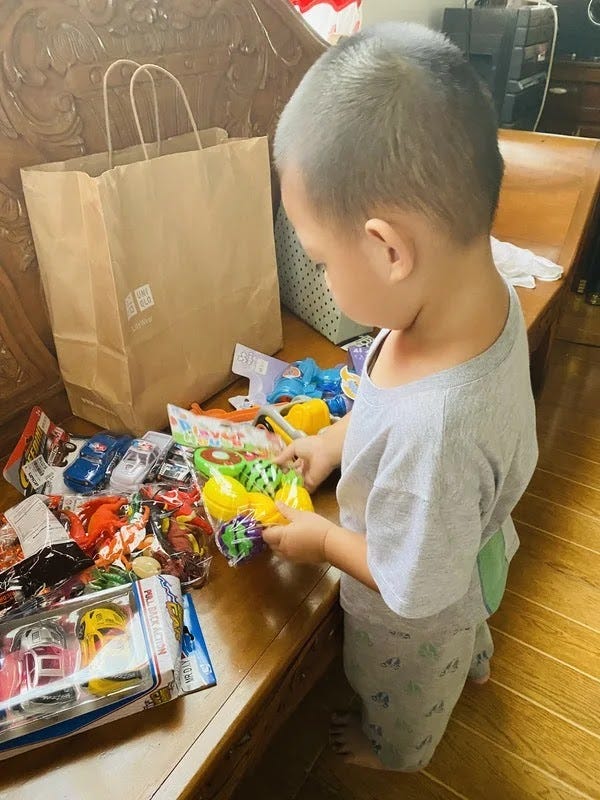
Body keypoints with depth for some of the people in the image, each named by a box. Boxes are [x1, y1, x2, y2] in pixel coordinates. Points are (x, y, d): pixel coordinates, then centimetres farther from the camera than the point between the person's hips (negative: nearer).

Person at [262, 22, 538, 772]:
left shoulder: (432, 427, -50)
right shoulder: (486, 292, -25)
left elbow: (415, 588, -32)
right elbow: (388, 397, -4)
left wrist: (322, 538, -18)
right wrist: (334, 441, -4)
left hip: (419, 622, -6)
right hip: (476, 551, 6)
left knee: (402, 704, 33)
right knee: (461, 640, 43)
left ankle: (392, 753, 68)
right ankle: (475, 663, 78)